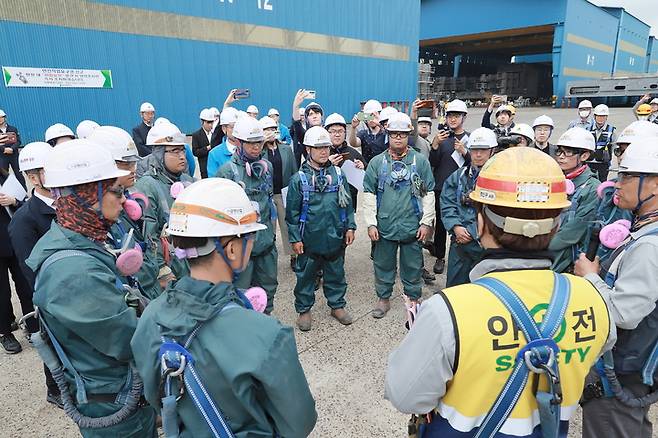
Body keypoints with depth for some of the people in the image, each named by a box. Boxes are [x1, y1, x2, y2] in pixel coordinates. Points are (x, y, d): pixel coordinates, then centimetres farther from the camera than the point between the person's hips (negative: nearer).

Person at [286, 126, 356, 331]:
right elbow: (292, 211, -5)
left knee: (335, 273, 17)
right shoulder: (299, 178, -8)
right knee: (306, 275, 11)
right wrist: (295, 238, -6)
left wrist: (350, 227, 6)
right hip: (309, 239, -2)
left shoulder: (338, 174, 1)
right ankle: (304, 309, 29)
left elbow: (347, 203, 9)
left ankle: (337, 305, 35)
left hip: (335, 237, 3)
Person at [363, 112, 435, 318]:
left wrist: (426, 222, -3)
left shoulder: (420, 161, 0)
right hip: (384, 226, 1)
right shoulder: (377, 162, 1)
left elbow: (428, 194, 1)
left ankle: (413, 299, 31)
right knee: (383, 264, 13)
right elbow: (369, 194, 1)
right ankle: (383, 298, 31)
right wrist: (371, 223, -4)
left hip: (413, 226, -1)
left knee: (413, 266, 11)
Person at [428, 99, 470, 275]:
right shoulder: (442, 137, 6)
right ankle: (440, 258, 19)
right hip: (441, 189, 1)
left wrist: (464, 151, -16)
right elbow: (433, 163, -2)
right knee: (440, 224, 6)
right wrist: (435, 145, -17)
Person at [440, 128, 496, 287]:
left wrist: (472, 232, -13)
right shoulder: (457, 176, 9)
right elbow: (447, 205, 5)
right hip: (459, 241, 4)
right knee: (454, 285, 13)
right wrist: (456, 227, -10)